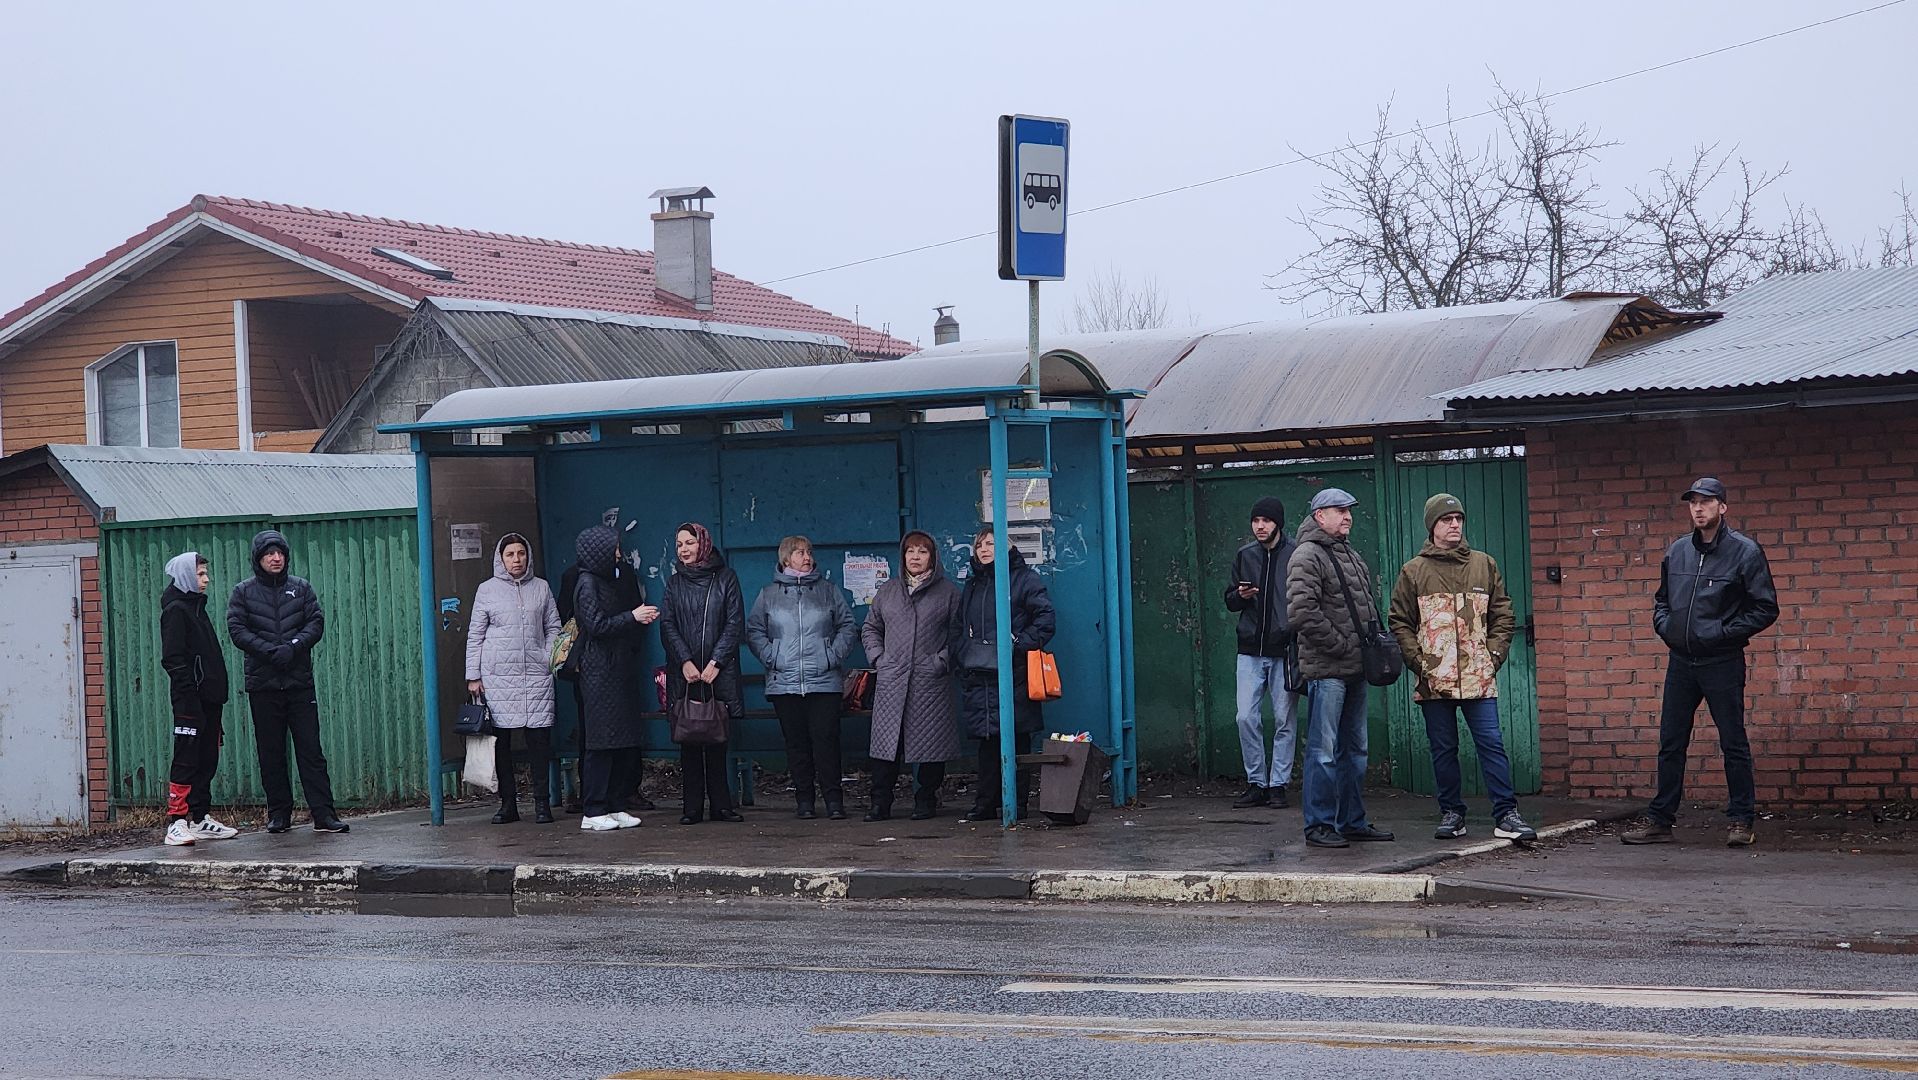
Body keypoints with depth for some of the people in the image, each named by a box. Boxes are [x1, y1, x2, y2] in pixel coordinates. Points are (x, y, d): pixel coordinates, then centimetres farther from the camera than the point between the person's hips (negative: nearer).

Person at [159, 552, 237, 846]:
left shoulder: (197, 607, 21)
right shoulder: (175, 610, -7)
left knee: (207, 760, 11)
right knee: (186, 759, -10)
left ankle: (200, 819, 17)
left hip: (209, 697, 9)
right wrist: (188, 693, -22)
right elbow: (172, 658, -16)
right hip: (191, 700, -9)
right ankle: (177, 822, -11)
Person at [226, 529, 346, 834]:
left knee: (311, 749, -4)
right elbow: (237, 630, -3)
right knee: (271, 753, 4)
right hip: (262, 683, 0)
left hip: (300, 681, 0)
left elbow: (316, 623, 3)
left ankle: (323, 814, -5)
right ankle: (279, 813, 12)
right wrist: (270, 651, -16)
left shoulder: (301, 588, 9)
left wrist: (293, 647, -14)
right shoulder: (243, 592, 5)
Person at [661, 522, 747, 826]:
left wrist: (715, 663, -9)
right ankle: (691, 807, 1)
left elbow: (735, 623, 0)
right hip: (684, 674, 2)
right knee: (689, 740, 0)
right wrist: (686, 662, -10)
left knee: (717, 739, -1)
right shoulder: (674, 583, 12)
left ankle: (721, 804, 3)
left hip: (719, 672, -2)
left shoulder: (725, 578, 5)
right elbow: (668, 626, 4)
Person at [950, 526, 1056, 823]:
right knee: (987, 740, 6)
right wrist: (960, 659, 12)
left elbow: (1045, 619, -6)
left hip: (1013, 676, -5)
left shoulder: (1024, 579, 0)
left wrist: (1021, 645, -14)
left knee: (1017, 740, -2)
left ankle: (1017, 801, 3)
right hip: (978, 677, 5)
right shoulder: (973, 584, 19)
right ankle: (986, 802, 10)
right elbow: (956, 627, 24)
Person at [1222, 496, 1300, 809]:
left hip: (1285, 651, -3)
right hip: (1251, 651, 3)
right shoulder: (1244, 556, 10)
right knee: (1247, 718, -2)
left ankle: (1278, 785, 9)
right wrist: (1240, 595, -5)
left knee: (1284, 721, 2)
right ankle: (1256, 784, 8)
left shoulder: (1296, 554, -2)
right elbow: (1229, 600, 18)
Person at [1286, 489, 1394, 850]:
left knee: (1354, 749, 14)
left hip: (1355, 670, 9)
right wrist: (1341, 645, -17)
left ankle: (1352, 821, 22)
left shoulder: (1351, 556, 20)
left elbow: (1368, 607, 27)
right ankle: (1319, 826, -1)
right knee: (1324, 751, -6)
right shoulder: (1307, 556, -10)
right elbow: (1302, 612, -20)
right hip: (1326, 670, -9)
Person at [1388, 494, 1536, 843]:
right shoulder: (1413, 572, 6)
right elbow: (1400, 623, 5)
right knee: (1443, 749, 6)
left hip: (1478, 677, 0)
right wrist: (1419, 662, -5)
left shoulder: (1484, 565, 10)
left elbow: (1503, 616, 12)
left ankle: (1506, 816, -4)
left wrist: (1494, 656, 1)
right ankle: (1451, 814, 14)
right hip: (1434, 680, 0)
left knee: (1491, 744, -4)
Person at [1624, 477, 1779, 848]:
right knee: (1671, 743, 8)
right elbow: (1661, 600, 23)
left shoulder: (1744, 551, -6)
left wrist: (1724, 632, -13)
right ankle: (1659, 819, 14)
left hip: (1722, 662, -5)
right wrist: (1664, 625, 4)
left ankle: (1742, 818, 10)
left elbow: (1766, 608, -6)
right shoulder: (1677, 551, 9)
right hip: (1681, 661, 5)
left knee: (1733, 743, 2)